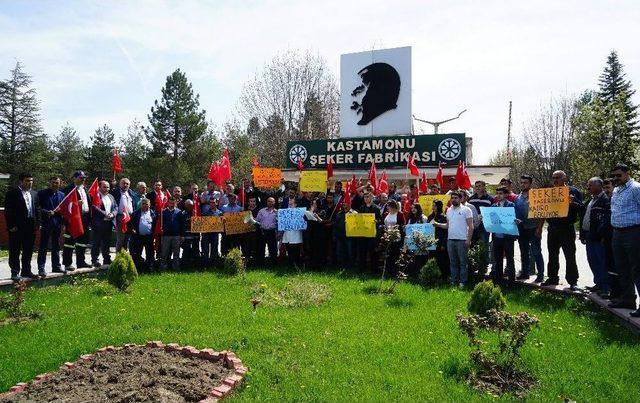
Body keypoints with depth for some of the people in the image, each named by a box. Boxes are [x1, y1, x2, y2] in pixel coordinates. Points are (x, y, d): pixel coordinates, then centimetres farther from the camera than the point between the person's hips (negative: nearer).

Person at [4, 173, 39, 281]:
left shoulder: (34, 194, 12)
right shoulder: (12, 193, -5)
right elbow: (8, 211, -9)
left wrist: (37, 225, 7)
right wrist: (11, 226, -13)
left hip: (31, 227, 5)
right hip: (17, 227, -5)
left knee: (28, 251, 12)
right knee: (15, 251, 3)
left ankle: (26, 271, 22)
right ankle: (15, 273, 10)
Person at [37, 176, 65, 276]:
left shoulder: (61, 195, 11)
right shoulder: (42, 193, -2)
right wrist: (47, 212, -24)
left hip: (57, 224, 5)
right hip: (46, 223, -5)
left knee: (56, 246, 12)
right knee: (43, 247, -1)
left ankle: (56, 266, 21)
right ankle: (41, 268, 3)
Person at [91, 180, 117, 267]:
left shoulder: (111, 196, 17)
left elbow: (116, 207, 13)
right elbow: (94, 207, -17)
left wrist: (112, 214, -6)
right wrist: (105, 214, -20)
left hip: (109, 223, 6)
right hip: (99, 223, -6)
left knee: (107, 242, 13)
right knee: (96, 243, 0)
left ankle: (107, 259, 21)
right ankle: (94, 260, 7)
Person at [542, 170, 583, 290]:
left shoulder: (573, 191, -2)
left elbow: (580, 208, -10)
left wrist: (572, 203, -29)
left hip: (567, 229, -5)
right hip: (552, 228, 5)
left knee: (570, 256, -1)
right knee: (552, 255, 12)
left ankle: (573, 281, 6)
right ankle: (552, 278, 23)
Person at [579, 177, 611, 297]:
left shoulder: (605, 199, -12)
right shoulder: (591, 200, 18)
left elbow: (607, 219, -20)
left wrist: (602, 235, -21)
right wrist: (583, 235, 17)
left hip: (598, 237, -9)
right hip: (589, 236, 9)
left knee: (601, 262, -4)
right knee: (592, 261, 14)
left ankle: (606, 287, 4)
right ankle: (599, 284, 25)